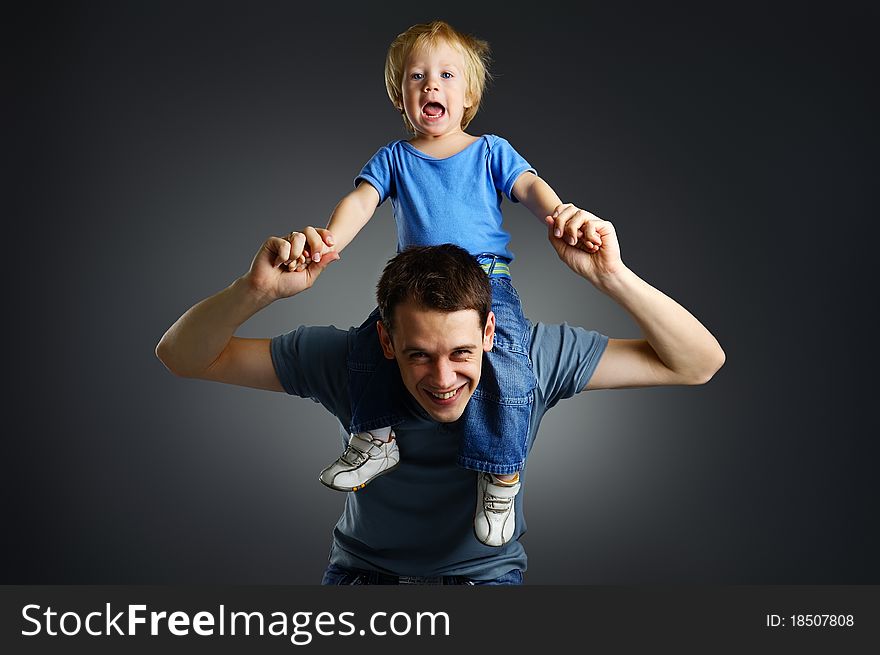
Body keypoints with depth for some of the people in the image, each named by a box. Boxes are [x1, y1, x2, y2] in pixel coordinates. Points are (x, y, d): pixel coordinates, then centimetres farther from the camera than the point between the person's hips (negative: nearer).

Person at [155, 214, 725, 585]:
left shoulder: (536, 359, -21)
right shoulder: (347, 360, -21)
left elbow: (697, 363, -19)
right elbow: (183, 357, -17)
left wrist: (612, 277, -36)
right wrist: (256, 291, -38)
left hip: (487, 573, 1)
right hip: (364, 572, 0)